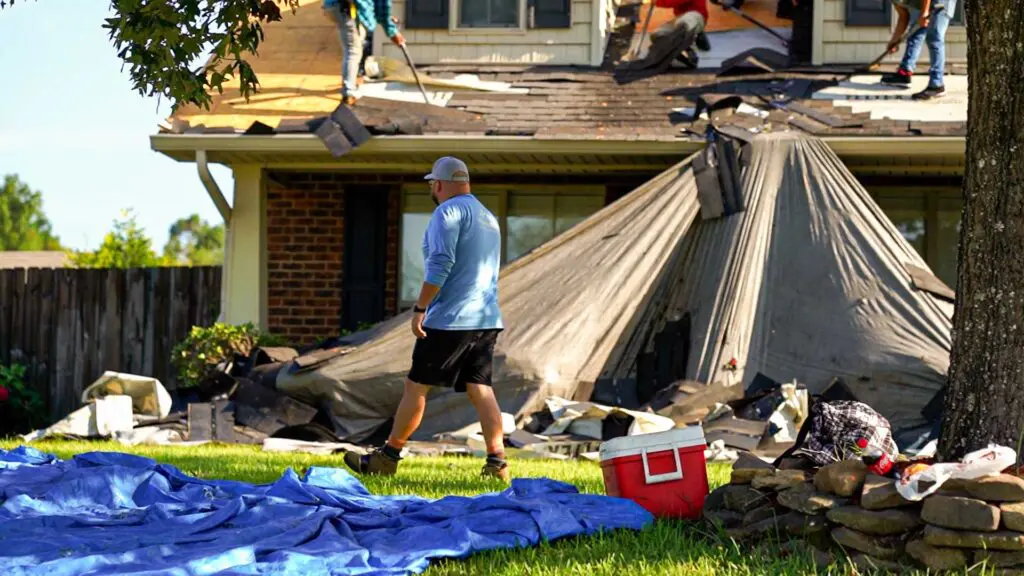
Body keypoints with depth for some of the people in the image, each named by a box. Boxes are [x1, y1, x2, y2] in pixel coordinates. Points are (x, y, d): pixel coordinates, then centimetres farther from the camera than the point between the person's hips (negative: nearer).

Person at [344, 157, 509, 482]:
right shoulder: (489, 218, 20)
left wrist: (420, 308, -16)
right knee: (480, 389, 3)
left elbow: (441, 263, -19)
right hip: (487, 320, 8)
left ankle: (388, 456, 6)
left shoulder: (448, 212, -8)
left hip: (450, 319, -8)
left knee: (416, 386, 0)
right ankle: (497, 461, -8)